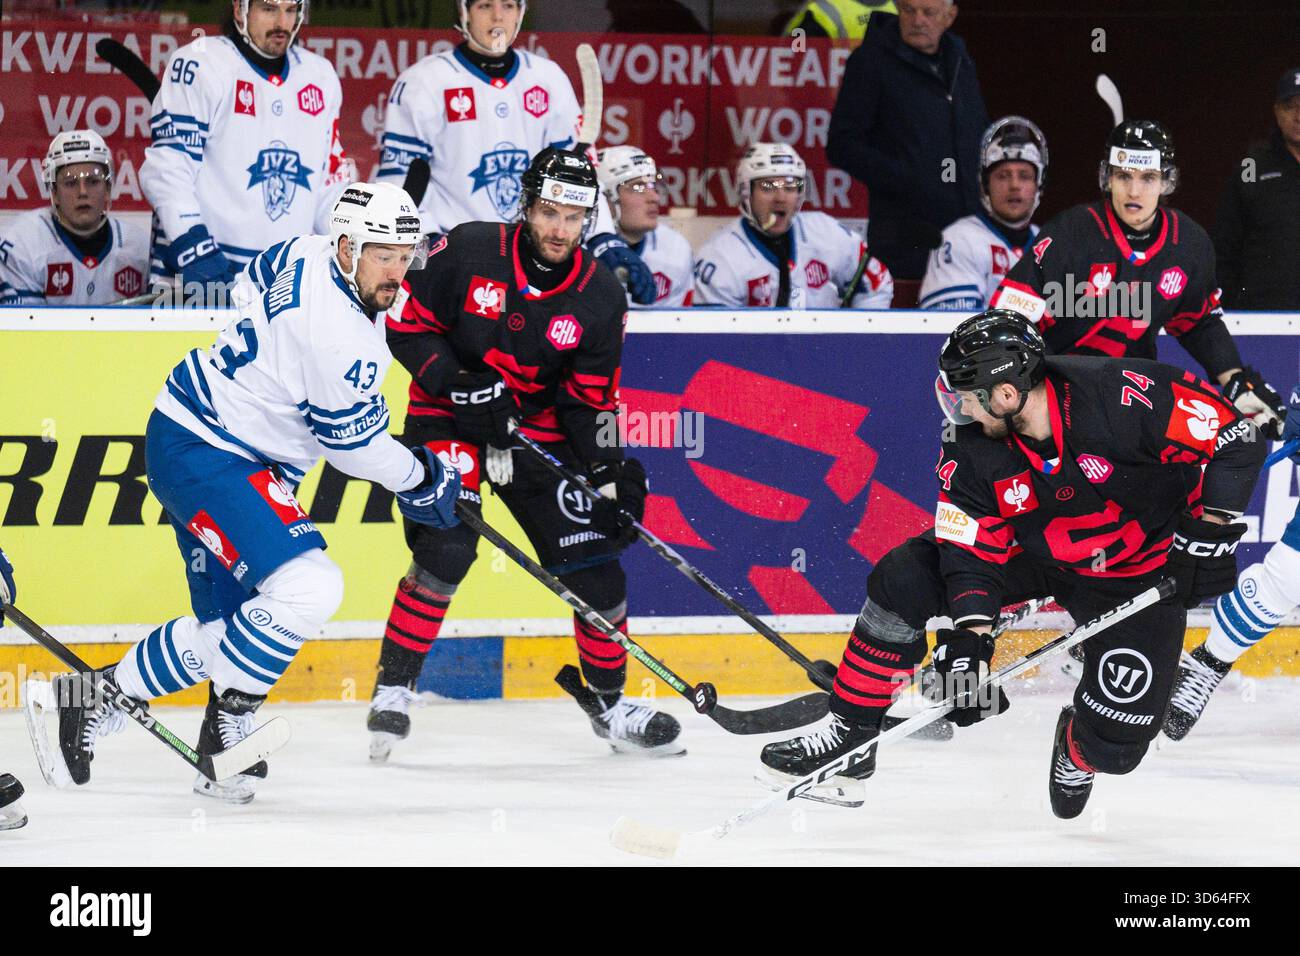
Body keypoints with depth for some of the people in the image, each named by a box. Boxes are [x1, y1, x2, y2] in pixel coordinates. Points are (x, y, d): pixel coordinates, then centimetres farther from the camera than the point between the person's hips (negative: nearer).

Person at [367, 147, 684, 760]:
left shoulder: (599, 298, -8)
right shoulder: (468, 252, -16)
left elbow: (591, 400, -3)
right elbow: (406, 322, -9)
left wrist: (610, 470, -17)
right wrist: (457, 382, -22)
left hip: (539, 430, 3)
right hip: (448, 419, -3)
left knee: (594, 562, -3)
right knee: (445, 550, -22)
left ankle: (611, 704, 15)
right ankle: (393, 689, -8)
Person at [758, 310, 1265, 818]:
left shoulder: (1124, 396, -33)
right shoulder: (971, 446, -19)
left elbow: (1234, 437, -26)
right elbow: (972, 547, -16)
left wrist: (1210, 527, -31)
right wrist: (969, 634, -30)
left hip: (1139, 571, -4)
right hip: (1032, 547, 4)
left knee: (1116, 744, -13)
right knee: (902, 580, -15)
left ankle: (1077, 754, 27)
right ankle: (849, 733, -2)